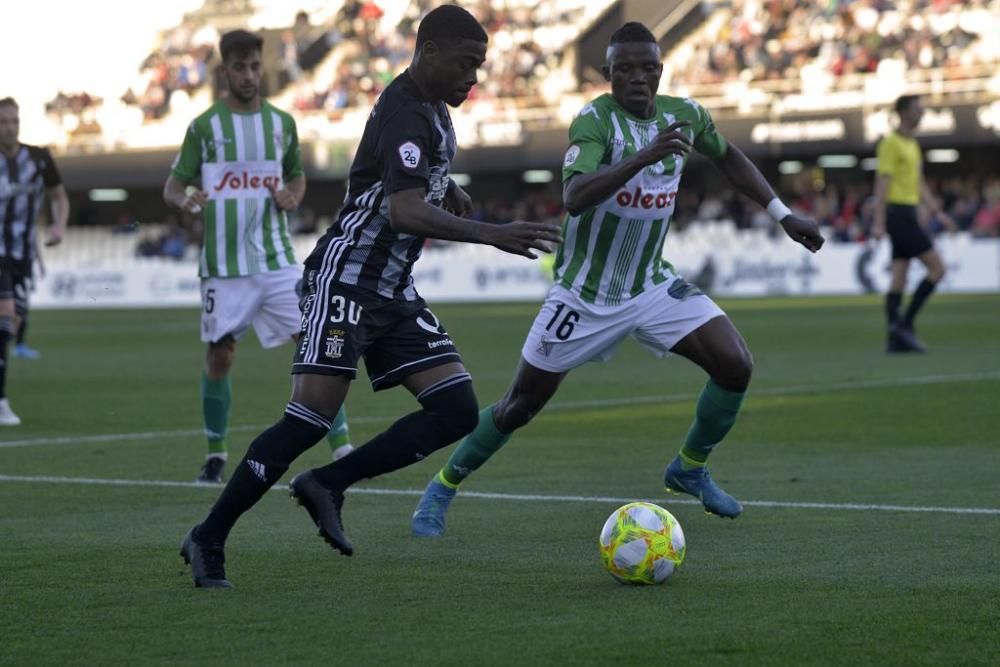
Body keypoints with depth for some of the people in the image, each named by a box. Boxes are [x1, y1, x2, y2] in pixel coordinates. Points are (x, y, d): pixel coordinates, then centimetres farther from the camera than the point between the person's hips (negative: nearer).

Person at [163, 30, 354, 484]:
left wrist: (293, 197, -3)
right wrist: (184, 200, -23)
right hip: (224, 264, -2)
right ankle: (216, 454, 19)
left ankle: (342, 448, -3)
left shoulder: (281, 122, 6)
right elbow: (172, 187, 1)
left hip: (276, 258, 2)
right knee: (219, 356, 2)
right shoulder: (205, 126, -2)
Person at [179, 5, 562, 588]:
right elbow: (404, 211, -32)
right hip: (347, 279, -9)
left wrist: (448, 192, 16)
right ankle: (209, 539, -5)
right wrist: (493, 235, -35)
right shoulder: (405, 113, -17)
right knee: (312, 417, -15)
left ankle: (328, 485, 0)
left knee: (458, 411, -4)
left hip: (395, 293, 9)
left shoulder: (434, 110, 13)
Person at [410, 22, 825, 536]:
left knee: (736, 365, -11)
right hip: (584, 295, -5)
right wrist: (644, 156, -48)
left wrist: (781, 214, 15)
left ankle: (690, 468, 14)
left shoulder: (684, 114, -4)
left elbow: (728, 157, 18)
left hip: (652, 286, 5)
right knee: (520, 406, 3)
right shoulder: (595, 120, -22)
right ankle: (443, 488, 24)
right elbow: (574, 198, -39)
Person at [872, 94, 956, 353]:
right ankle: (905, 324, -10)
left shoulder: (913, 145, 19)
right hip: (899, 213, -9)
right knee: (937, 268, -10)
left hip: (907, 215, 9)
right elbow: (882, 183, -15)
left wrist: (938, 212, 19)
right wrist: (879, 222, -19)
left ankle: (896, 338, 3)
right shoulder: (891, 143, -10)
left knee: (899, 278, 5)